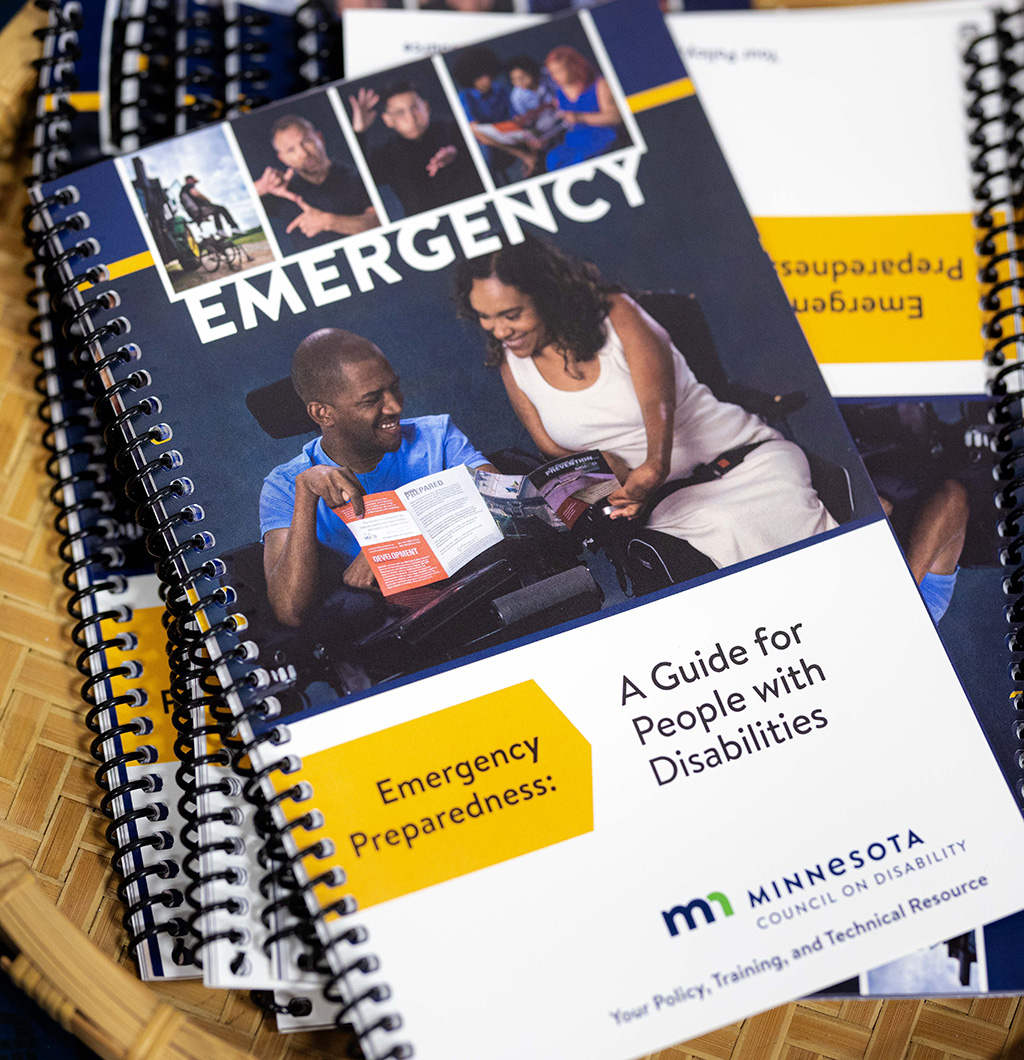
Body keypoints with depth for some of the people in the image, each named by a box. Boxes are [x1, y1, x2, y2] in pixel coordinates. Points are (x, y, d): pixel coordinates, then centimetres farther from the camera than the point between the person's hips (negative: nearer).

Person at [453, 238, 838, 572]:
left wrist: (655, 466, -44)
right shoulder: (511, 362, 3)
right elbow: (554, 452, 5)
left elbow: (657, 398, -23)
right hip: (667, 502, 2)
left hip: (740, 456, -2)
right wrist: (611, 471, -17)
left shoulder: (616, 314, -10)